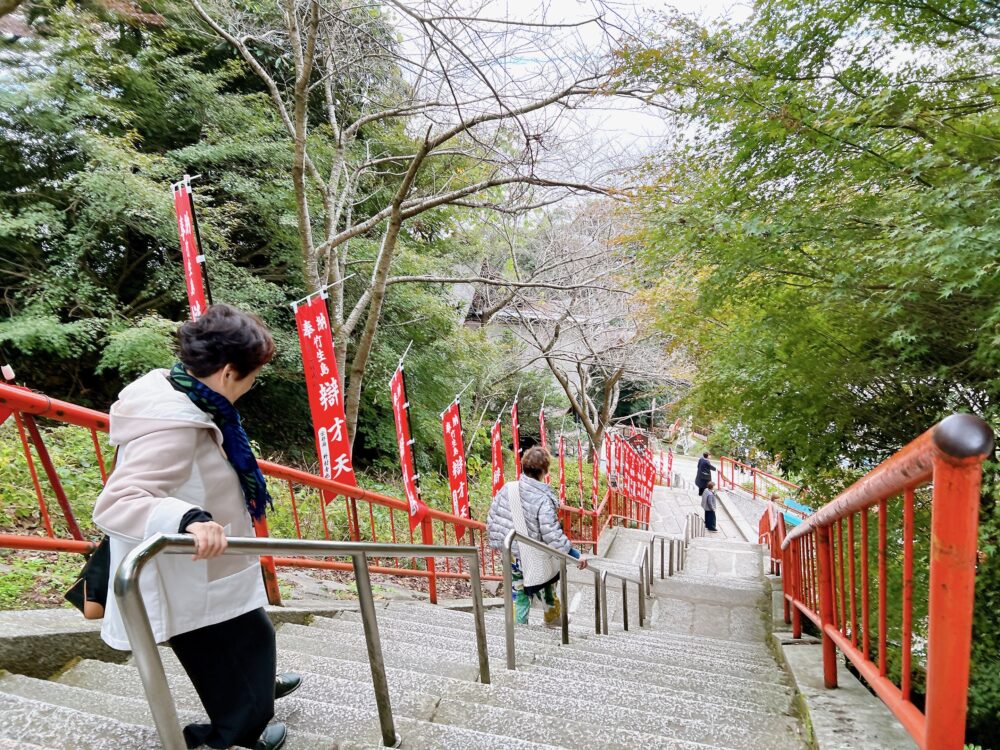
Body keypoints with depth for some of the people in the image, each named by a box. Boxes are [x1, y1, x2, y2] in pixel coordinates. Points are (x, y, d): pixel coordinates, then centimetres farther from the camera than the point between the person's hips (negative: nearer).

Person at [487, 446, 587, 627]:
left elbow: (492, 521, -2)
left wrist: (498, 542, 14)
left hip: (512, 557, 3)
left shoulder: (506, 489, -12)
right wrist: (575, 555, -19)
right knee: (547, 590, 26)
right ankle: (553, 619, 50)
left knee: (518, 595, 18)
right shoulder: (543, 500, -28)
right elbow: (553, 536, -27)